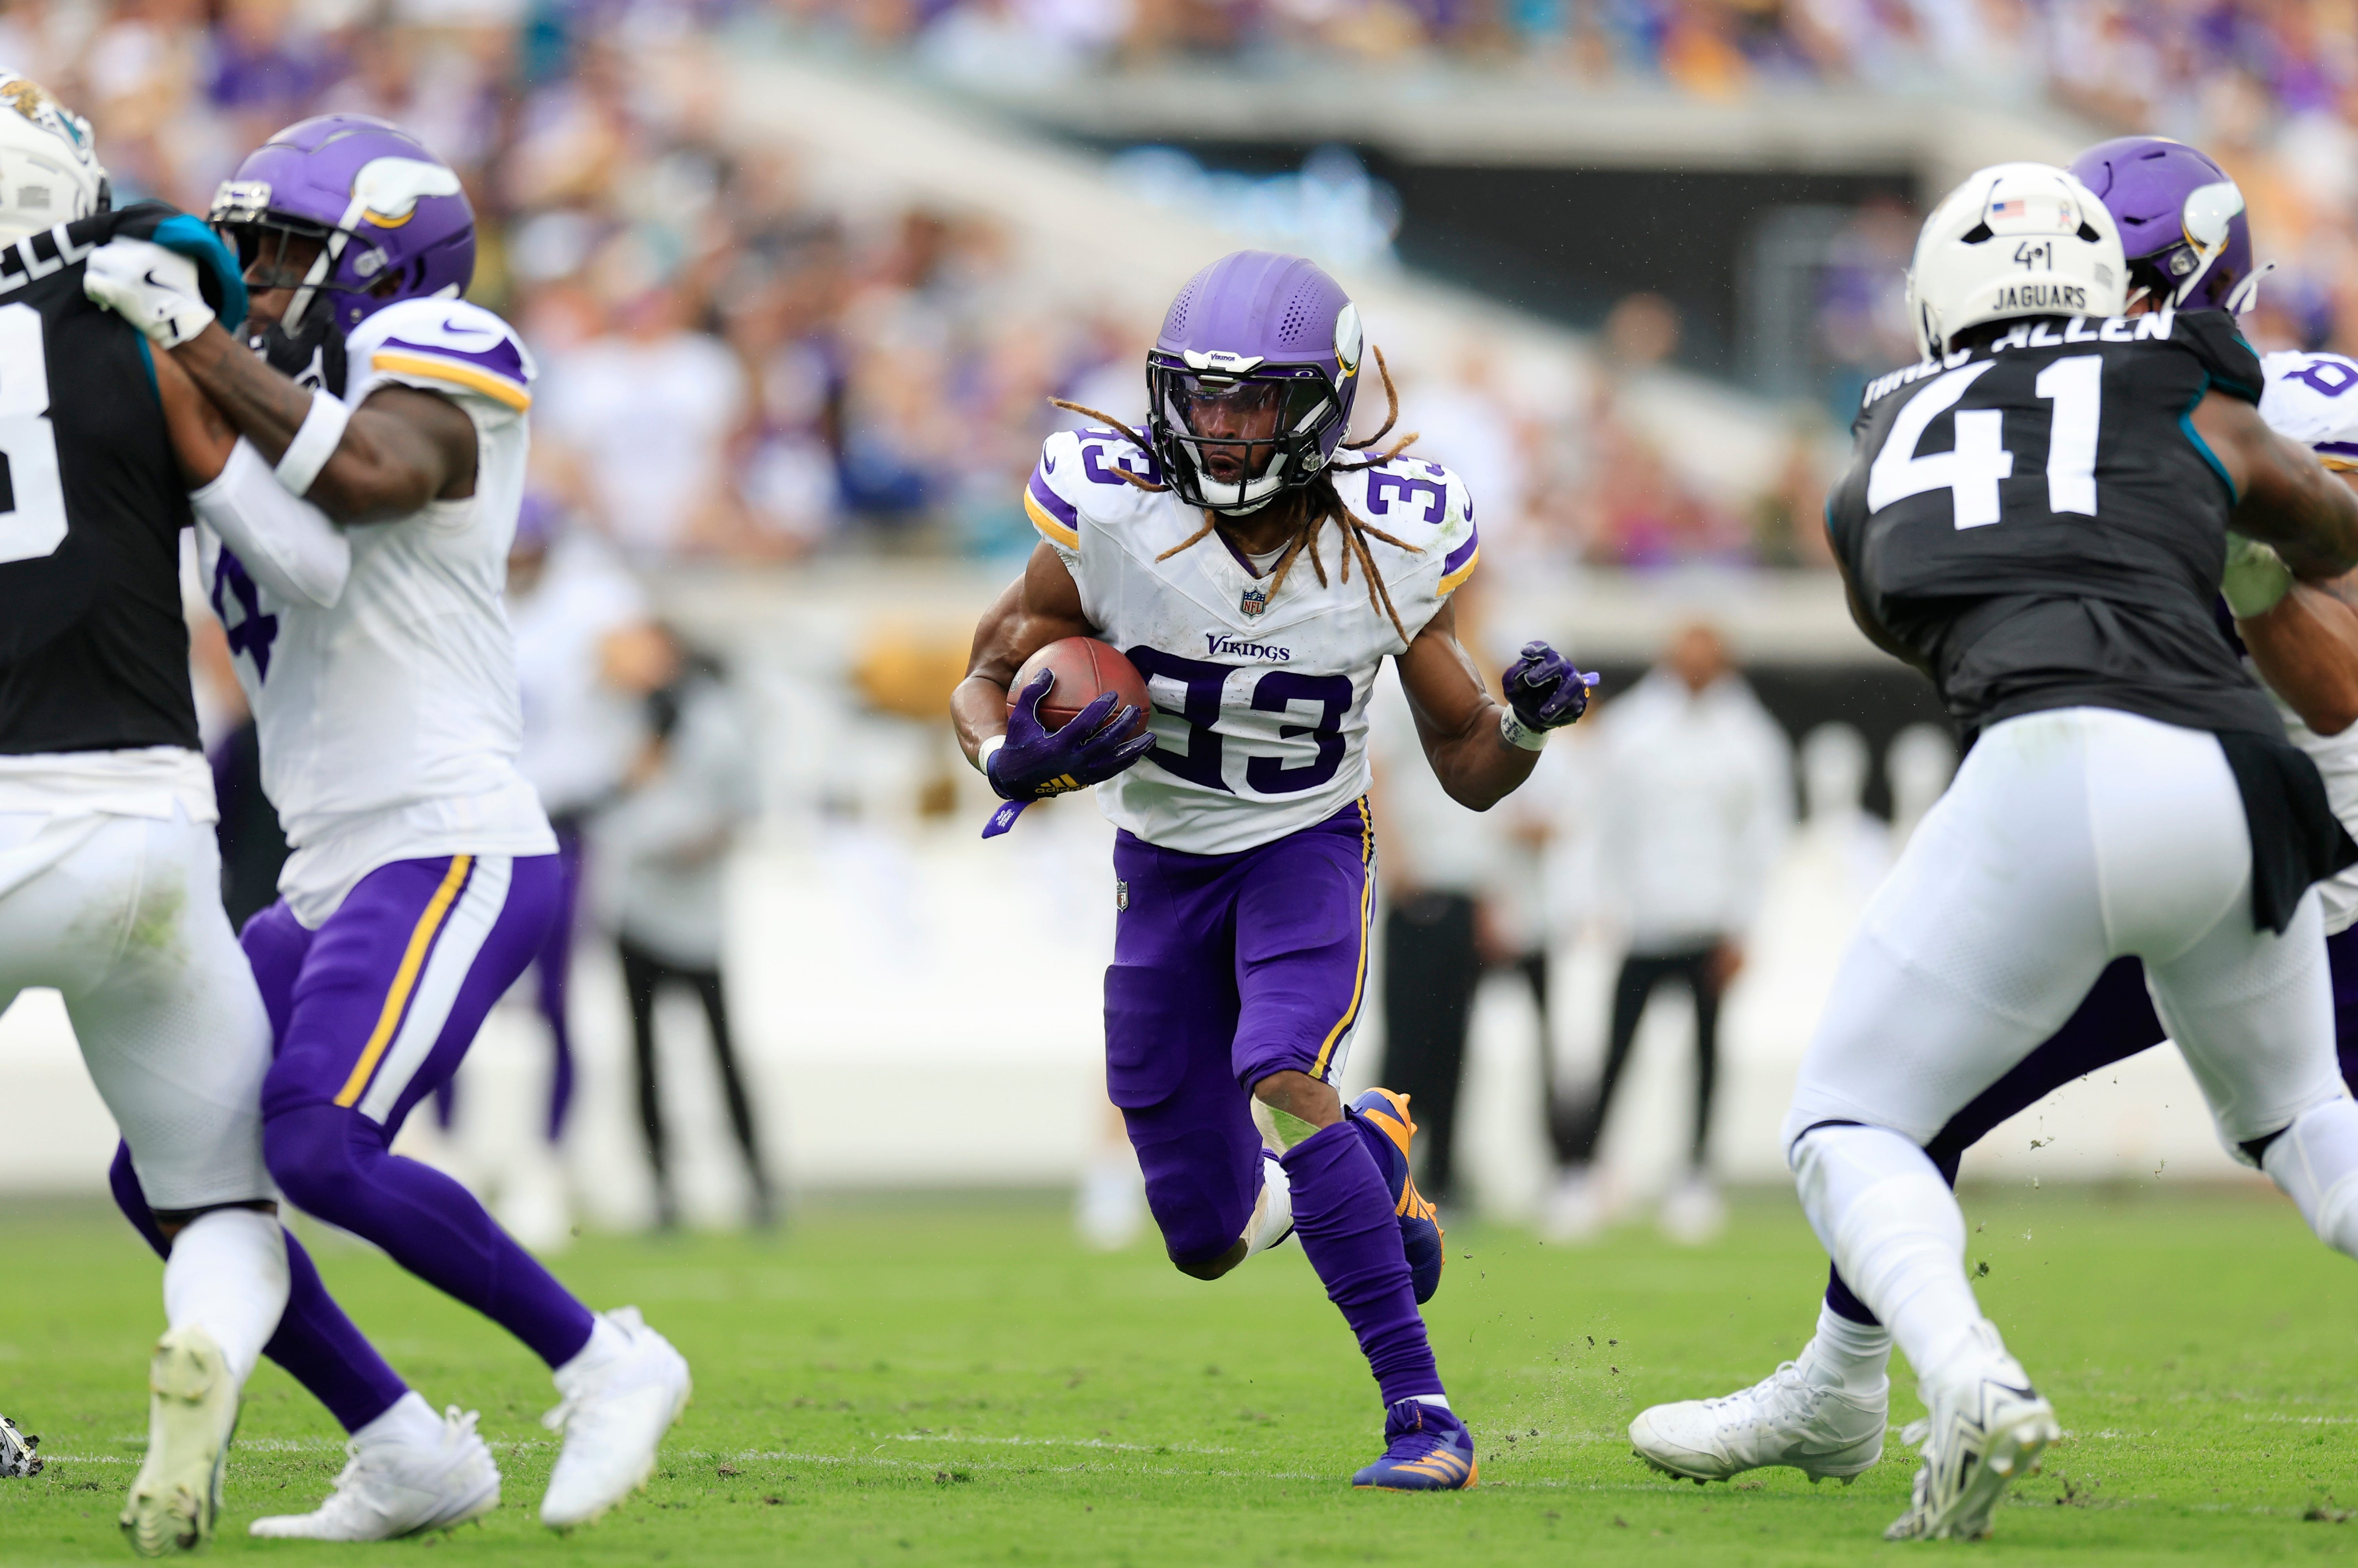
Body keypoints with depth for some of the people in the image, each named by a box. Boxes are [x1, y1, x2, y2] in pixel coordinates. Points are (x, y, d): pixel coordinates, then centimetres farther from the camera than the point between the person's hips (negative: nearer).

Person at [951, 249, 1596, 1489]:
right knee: (1208, 1237, 3)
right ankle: (1369, 1144, 40)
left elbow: (1469, 772, -8)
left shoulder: (1390, 548, -19)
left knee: (1280, 1078, -33)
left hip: (1309, 846, -2)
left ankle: (1420, 1410, -28)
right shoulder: (1111, 519, -21)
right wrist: (1014, 761, -32)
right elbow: (985, 681, -9)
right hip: (1163, 863, 2)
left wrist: (1525, 722, -30)